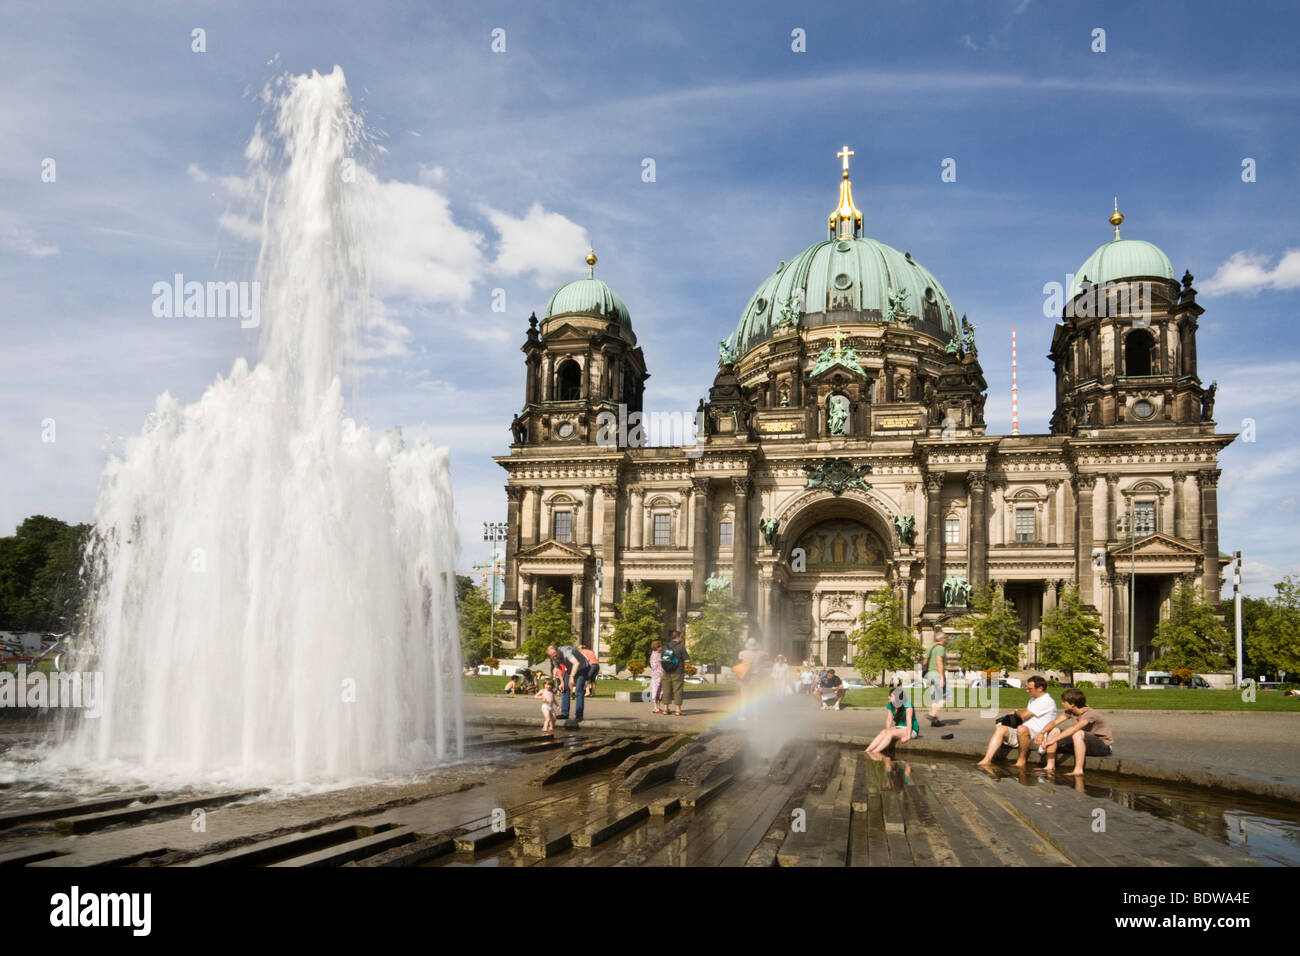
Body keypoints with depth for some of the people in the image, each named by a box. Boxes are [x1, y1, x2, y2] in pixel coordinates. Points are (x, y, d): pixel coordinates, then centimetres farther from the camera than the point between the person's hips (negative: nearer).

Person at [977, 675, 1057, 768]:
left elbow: (1024, 715, -15)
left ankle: (1022, 760, -20)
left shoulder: (1047, 702, -12)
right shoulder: (1033, 699, 22)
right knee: (1000, 728, -10)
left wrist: (1016, 712, 6)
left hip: (1037, 735, -10)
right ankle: (987, 760, -21)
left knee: (1022, 729, -39)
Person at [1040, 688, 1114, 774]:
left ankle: (1078, 770, -36)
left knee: (1078, 733, -38)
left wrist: (1054, 739, -46)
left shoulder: (1089, 714, -27)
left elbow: (1074, 728, -41)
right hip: (1088, 743, 8)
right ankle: (1050, 766, -5)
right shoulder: (1070, 711, -1)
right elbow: (1055, 722, -4)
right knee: (1054, 730, -2)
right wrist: (1042, 733, -22)